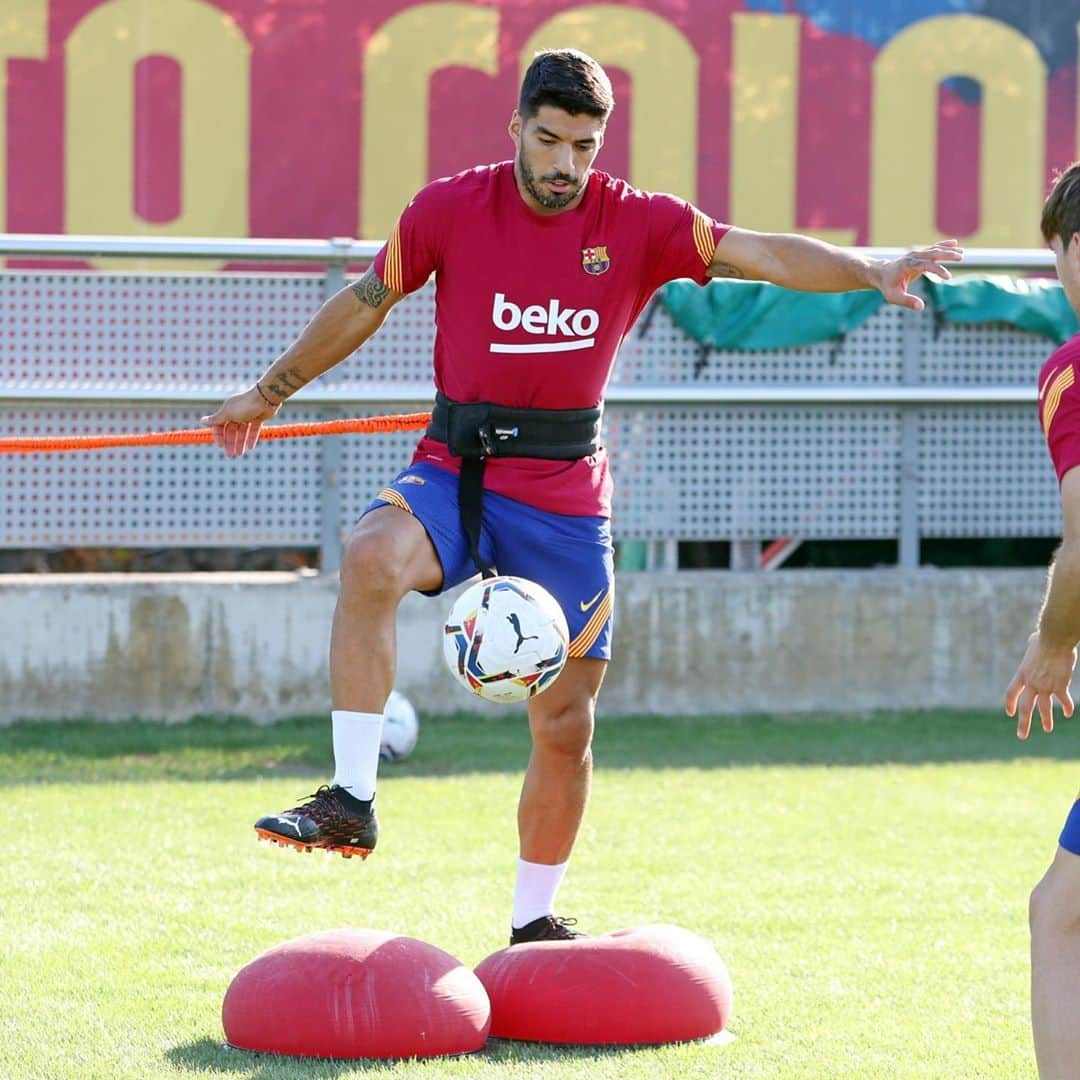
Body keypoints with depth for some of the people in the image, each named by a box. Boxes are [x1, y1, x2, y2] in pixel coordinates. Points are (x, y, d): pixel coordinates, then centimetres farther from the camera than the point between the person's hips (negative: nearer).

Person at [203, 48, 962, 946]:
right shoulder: (451, 209, -2)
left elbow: (760, 254, -11)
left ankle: (534, 921, 24)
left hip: (565, 499, 1)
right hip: (456, 475, -1)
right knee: (373, 559, -35)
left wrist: (870, 273, -28)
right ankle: (351, 802, -31)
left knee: (566, 726, 5)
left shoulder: (637, 224, -1)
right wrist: (270, 392, 19)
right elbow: (365, 303, 11)